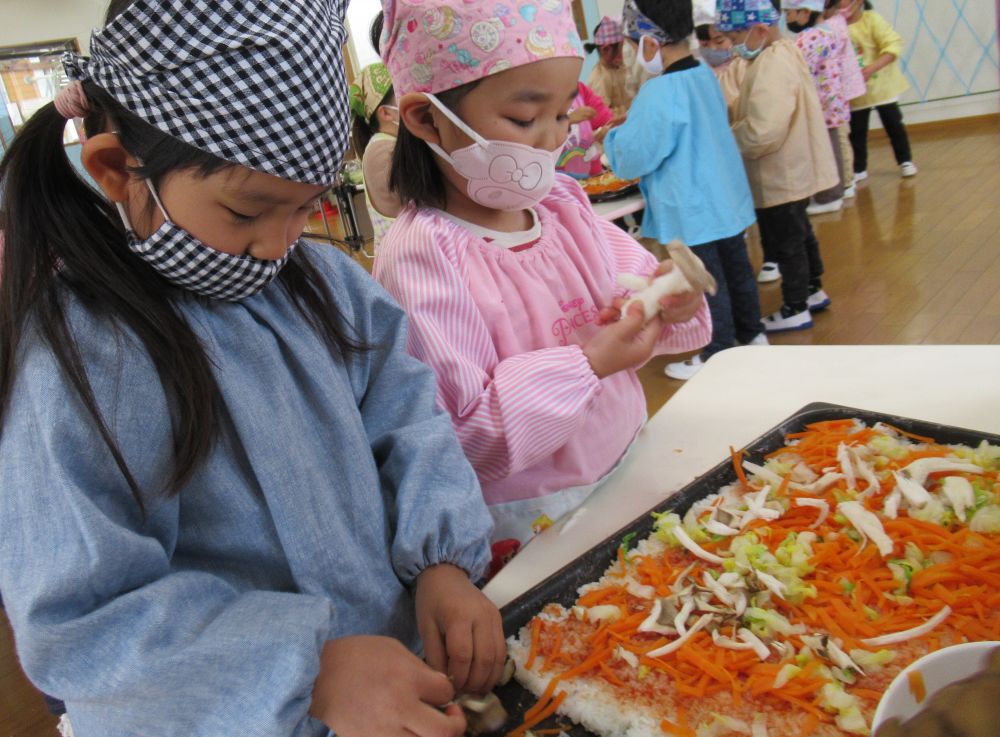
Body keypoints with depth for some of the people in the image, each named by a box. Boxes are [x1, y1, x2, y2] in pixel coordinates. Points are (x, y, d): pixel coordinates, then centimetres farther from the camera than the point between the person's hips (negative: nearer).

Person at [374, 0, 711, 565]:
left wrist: (670, 301, -15)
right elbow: (461, 436, -24)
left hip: (627, 466, 6)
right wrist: (588, 365, -28)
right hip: (534, 520, -5)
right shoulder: (420, 255, -23)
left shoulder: (564, 205, -4)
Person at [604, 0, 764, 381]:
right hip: (726, 197, 8)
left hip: (692, 210, -8)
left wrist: (613, 137, 2)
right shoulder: (706, 74, 4)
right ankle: (751, 334, 34)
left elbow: (633, 157, -19)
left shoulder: (658, 93, -22)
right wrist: (633, 125, 17)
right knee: (736, 268, 19)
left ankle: (717, 356, 16)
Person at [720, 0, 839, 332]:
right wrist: (729, 121, 0)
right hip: (790, 171, 10)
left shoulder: (771, 67, -25)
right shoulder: (780, 54, 8)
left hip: (780, 177, -10)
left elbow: (761, 132, -32)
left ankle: (796, 310, 16)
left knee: (786, 242, 3)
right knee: (799, 234, 22)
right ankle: (813, 291, 38)